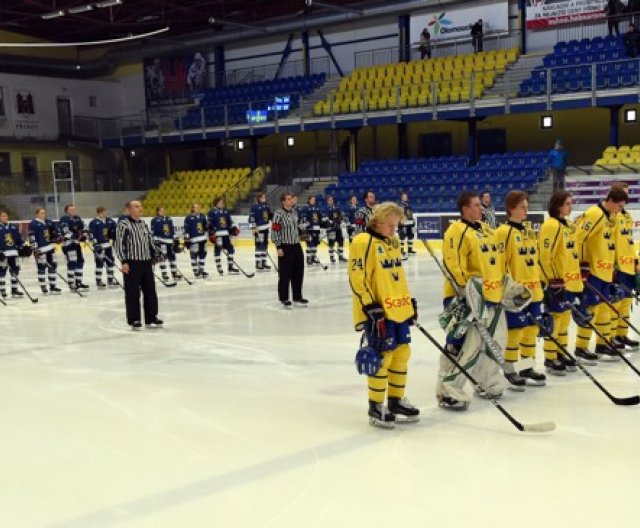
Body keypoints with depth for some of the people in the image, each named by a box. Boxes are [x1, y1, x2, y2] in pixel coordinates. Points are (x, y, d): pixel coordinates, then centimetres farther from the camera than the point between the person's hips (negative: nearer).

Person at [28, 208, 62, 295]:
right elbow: (31, 237, -14)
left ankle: (52, 287, 18)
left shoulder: (49, 222, 11)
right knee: (41, 268, -3)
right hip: (40, 249, -7)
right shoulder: (33, 224, -9)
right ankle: (43, 288, 3)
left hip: (50, 247, 7)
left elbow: (54, 233, 25)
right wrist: (35, 248, -19)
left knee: (53, 266, 9)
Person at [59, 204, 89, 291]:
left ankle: (78, 282, 21)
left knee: (80, 261, 11)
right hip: (68, 243, -9)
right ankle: (71, 284, -4)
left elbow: (83, 228, 19)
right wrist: (74, 237, -27)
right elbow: (65, 231, -22)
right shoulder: (64, 219, -12)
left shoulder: (77, 218, 13)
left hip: (76, 243, 9)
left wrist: (84, 235, 1)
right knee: (72, 263, -11)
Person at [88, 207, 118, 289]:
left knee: (110, 262, 10)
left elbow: (114, 229, 20)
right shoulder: (93, 222, -9)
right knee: (99, 264, -3)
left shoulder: (109, 221, 8)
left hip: (108, 245, 6)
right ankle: (98, 281, 5)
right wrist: (95, 244, -20)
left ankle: (110, 280, 20)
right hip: (98, 246, -6)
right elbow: (91, 234, -13)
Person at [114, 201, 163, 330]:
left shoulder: (143, 224, 15)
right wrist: (124, 261, -16)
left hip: (146, 262, 7)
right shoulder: (123, 225, -8)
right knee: (133, 292, -2)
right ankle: (134, 320, 6)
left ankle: (151, 318, 17)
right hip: (131, 263, -7)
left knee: (150, 290, 8)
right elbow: (119, 244, -11)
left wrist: (156, 254, 15)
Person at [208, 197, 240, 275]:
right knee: (217, 250, -2)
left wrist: (234, 228, 12)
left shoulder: (226, 211, 14)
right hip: (217, 234, -6)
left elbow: (230, 221, 23)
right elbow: (209, 224, -9)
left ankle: (230, 267, 14)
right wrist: (211, 233, -15)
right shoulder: (212, 212, -5)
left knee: (230, 249, 6)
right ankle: (219, 268, 4)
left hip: (226, 234, 6)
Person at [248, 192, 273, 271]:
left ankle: (263, 262, 21)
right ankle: (258, 264, -4)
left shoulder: (266, 205, 11)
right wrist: (253, 228, -19)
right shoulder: (255, 206, -12)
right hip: (258, 229, -8)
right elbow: (251, 217, -15)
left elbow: (270, 215, 25)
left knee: (265, 245, 12)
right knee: (259, 245, -9)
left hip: (266, 228, 8)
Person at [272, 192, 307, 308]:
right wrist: (278, 247, -17)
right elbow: (274, 231, -15)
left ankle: (297, 296, 22)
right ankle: (284, 298, 9)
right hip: (285, 247, -7)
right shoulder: (278, 214, -12)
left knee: (298, 272, 11)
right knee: (285, 273, -1)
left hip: (296, 246, 7)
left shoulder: (294, 212, 11)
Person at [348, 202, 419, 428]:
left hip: (399, 309, 9)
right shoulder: (363, 242, -12)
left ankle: (396, 401, 26)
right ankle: (376, 407, 6)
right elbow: (358, 279, -16)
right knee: (382, 356, -7)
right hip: (379, 313, -9)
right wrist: (371, 308, -19)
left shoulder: (393, 242, 16)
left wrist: (410, 302, 21)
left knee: (402, 352, 12)